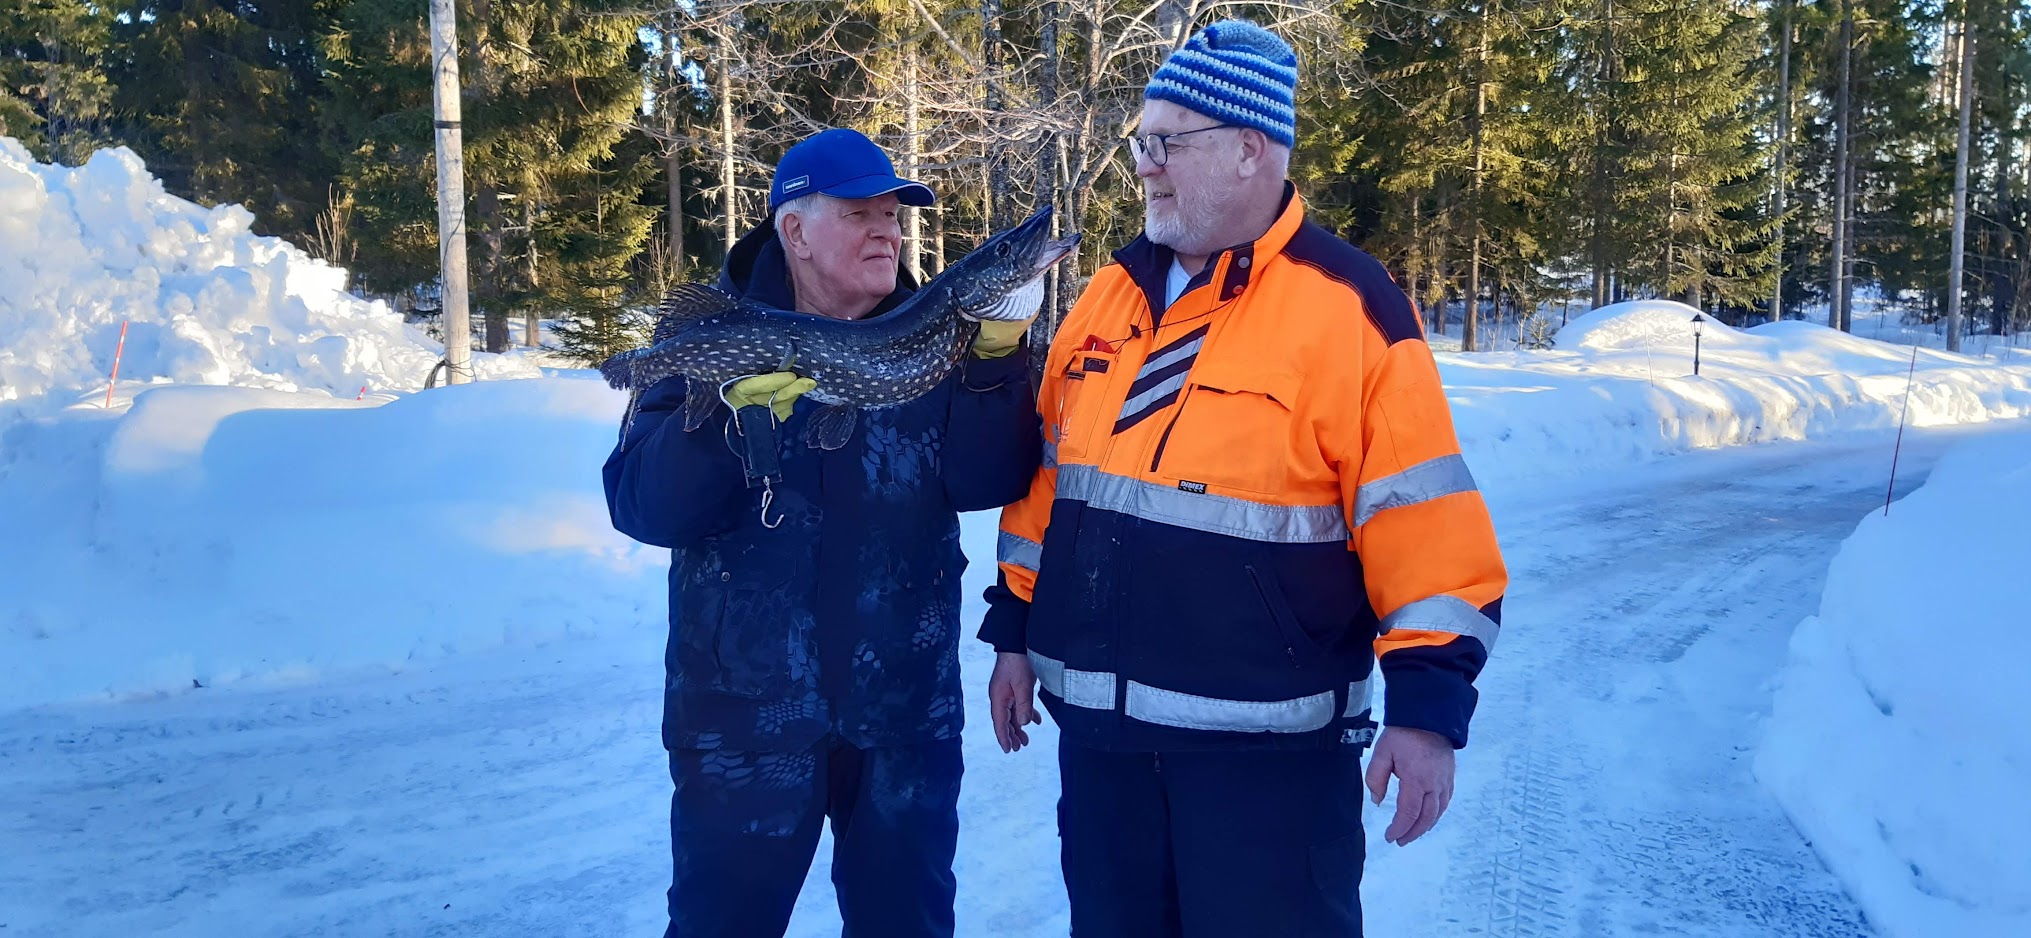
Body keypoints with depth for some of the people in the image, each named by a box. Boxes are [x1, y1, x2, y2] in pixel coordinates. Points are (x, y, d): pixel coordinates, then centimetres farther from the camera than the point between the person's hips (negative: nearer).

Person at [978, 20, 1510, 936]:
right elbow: (1044, 478, 14)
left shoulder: (1348, 305, -11)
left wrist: (1429, 703, -15)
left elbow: (1423, 524, -13)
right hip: (1098, 722, 6)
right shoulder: (1112, 291, 8)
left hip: (1266, 739, -6)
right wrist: (1015, 631, 15)